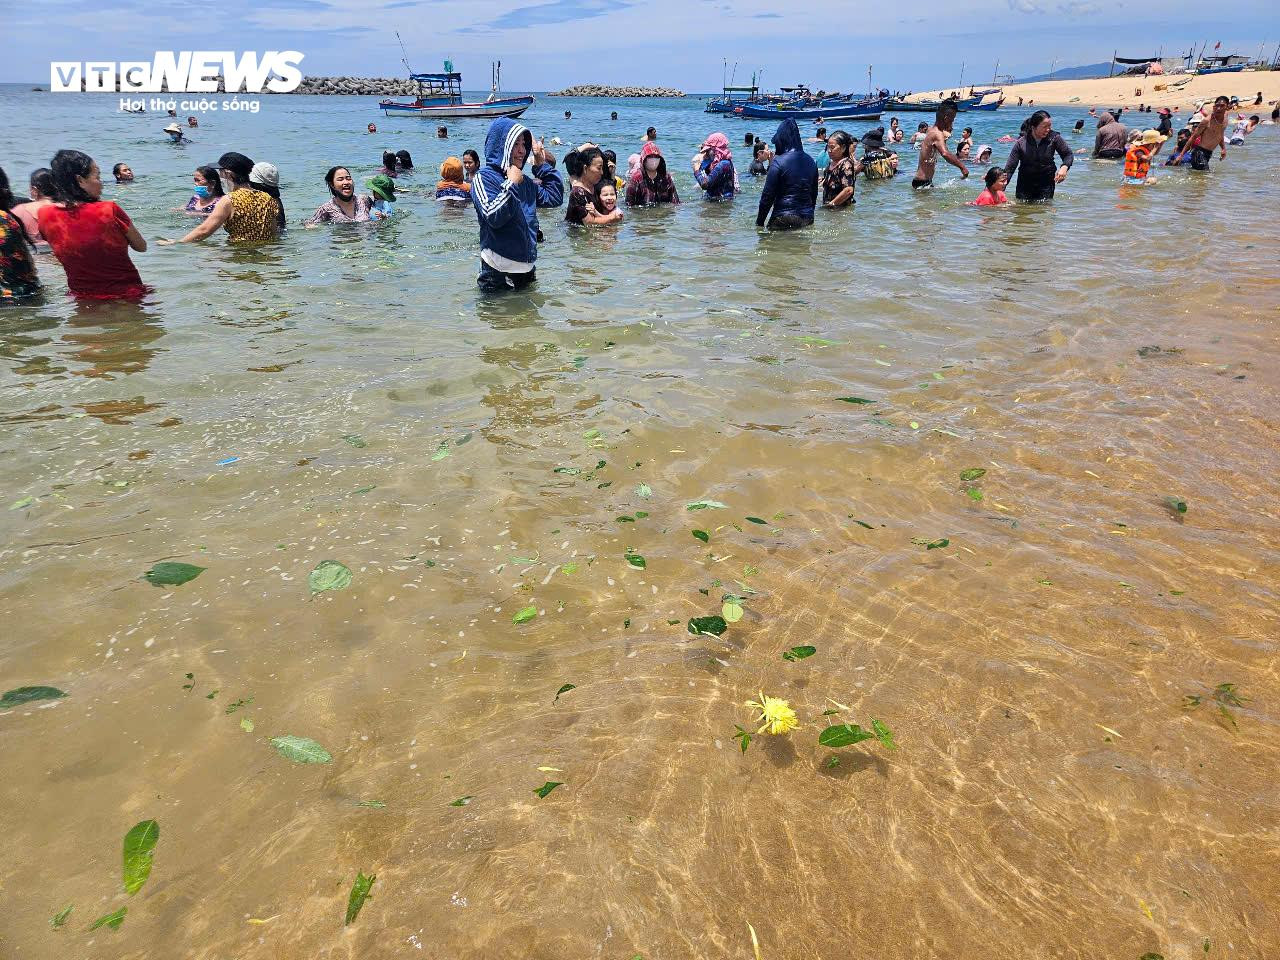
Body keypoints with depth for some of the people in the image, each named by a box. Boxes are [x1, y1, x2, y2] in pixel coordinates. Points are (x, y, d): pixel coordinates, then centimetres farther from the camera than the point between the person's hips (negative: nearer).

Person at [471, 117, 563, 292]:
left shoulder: (524, 181, 11)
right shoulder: (484, 178, -11)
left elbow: (555, 197, 14)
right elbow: (493, 217, -25)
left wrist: (542, 164, 11)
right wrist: (511, 184, -21)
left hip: (527, 268, 7)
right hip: (498, 272, -7)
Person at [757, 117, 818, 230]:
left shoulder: (778, 162, -10)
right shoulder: (811, 161, 10)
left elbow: (768, 195, -10)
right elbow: (814, 193, 18)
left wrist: (759, 223, -4)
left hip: (784, 220, -6)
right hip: (807, 220, 6)